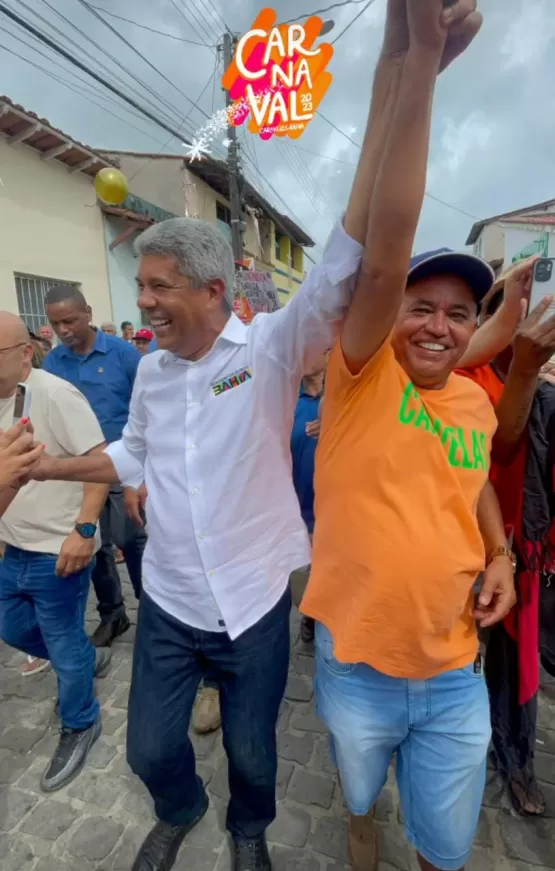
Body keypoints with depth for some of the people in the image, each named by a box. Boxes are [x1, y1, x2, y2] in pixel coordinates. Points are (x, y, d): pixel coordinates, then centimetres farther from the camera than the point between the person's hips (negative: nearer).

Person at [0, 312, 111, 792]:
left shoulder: (53, 394, -19)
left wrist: (83, 530, -28)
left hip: (57, 551, -9)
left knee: (64, 647, 8)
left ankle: (80, 726, 34)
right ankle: (87, 658, 47)